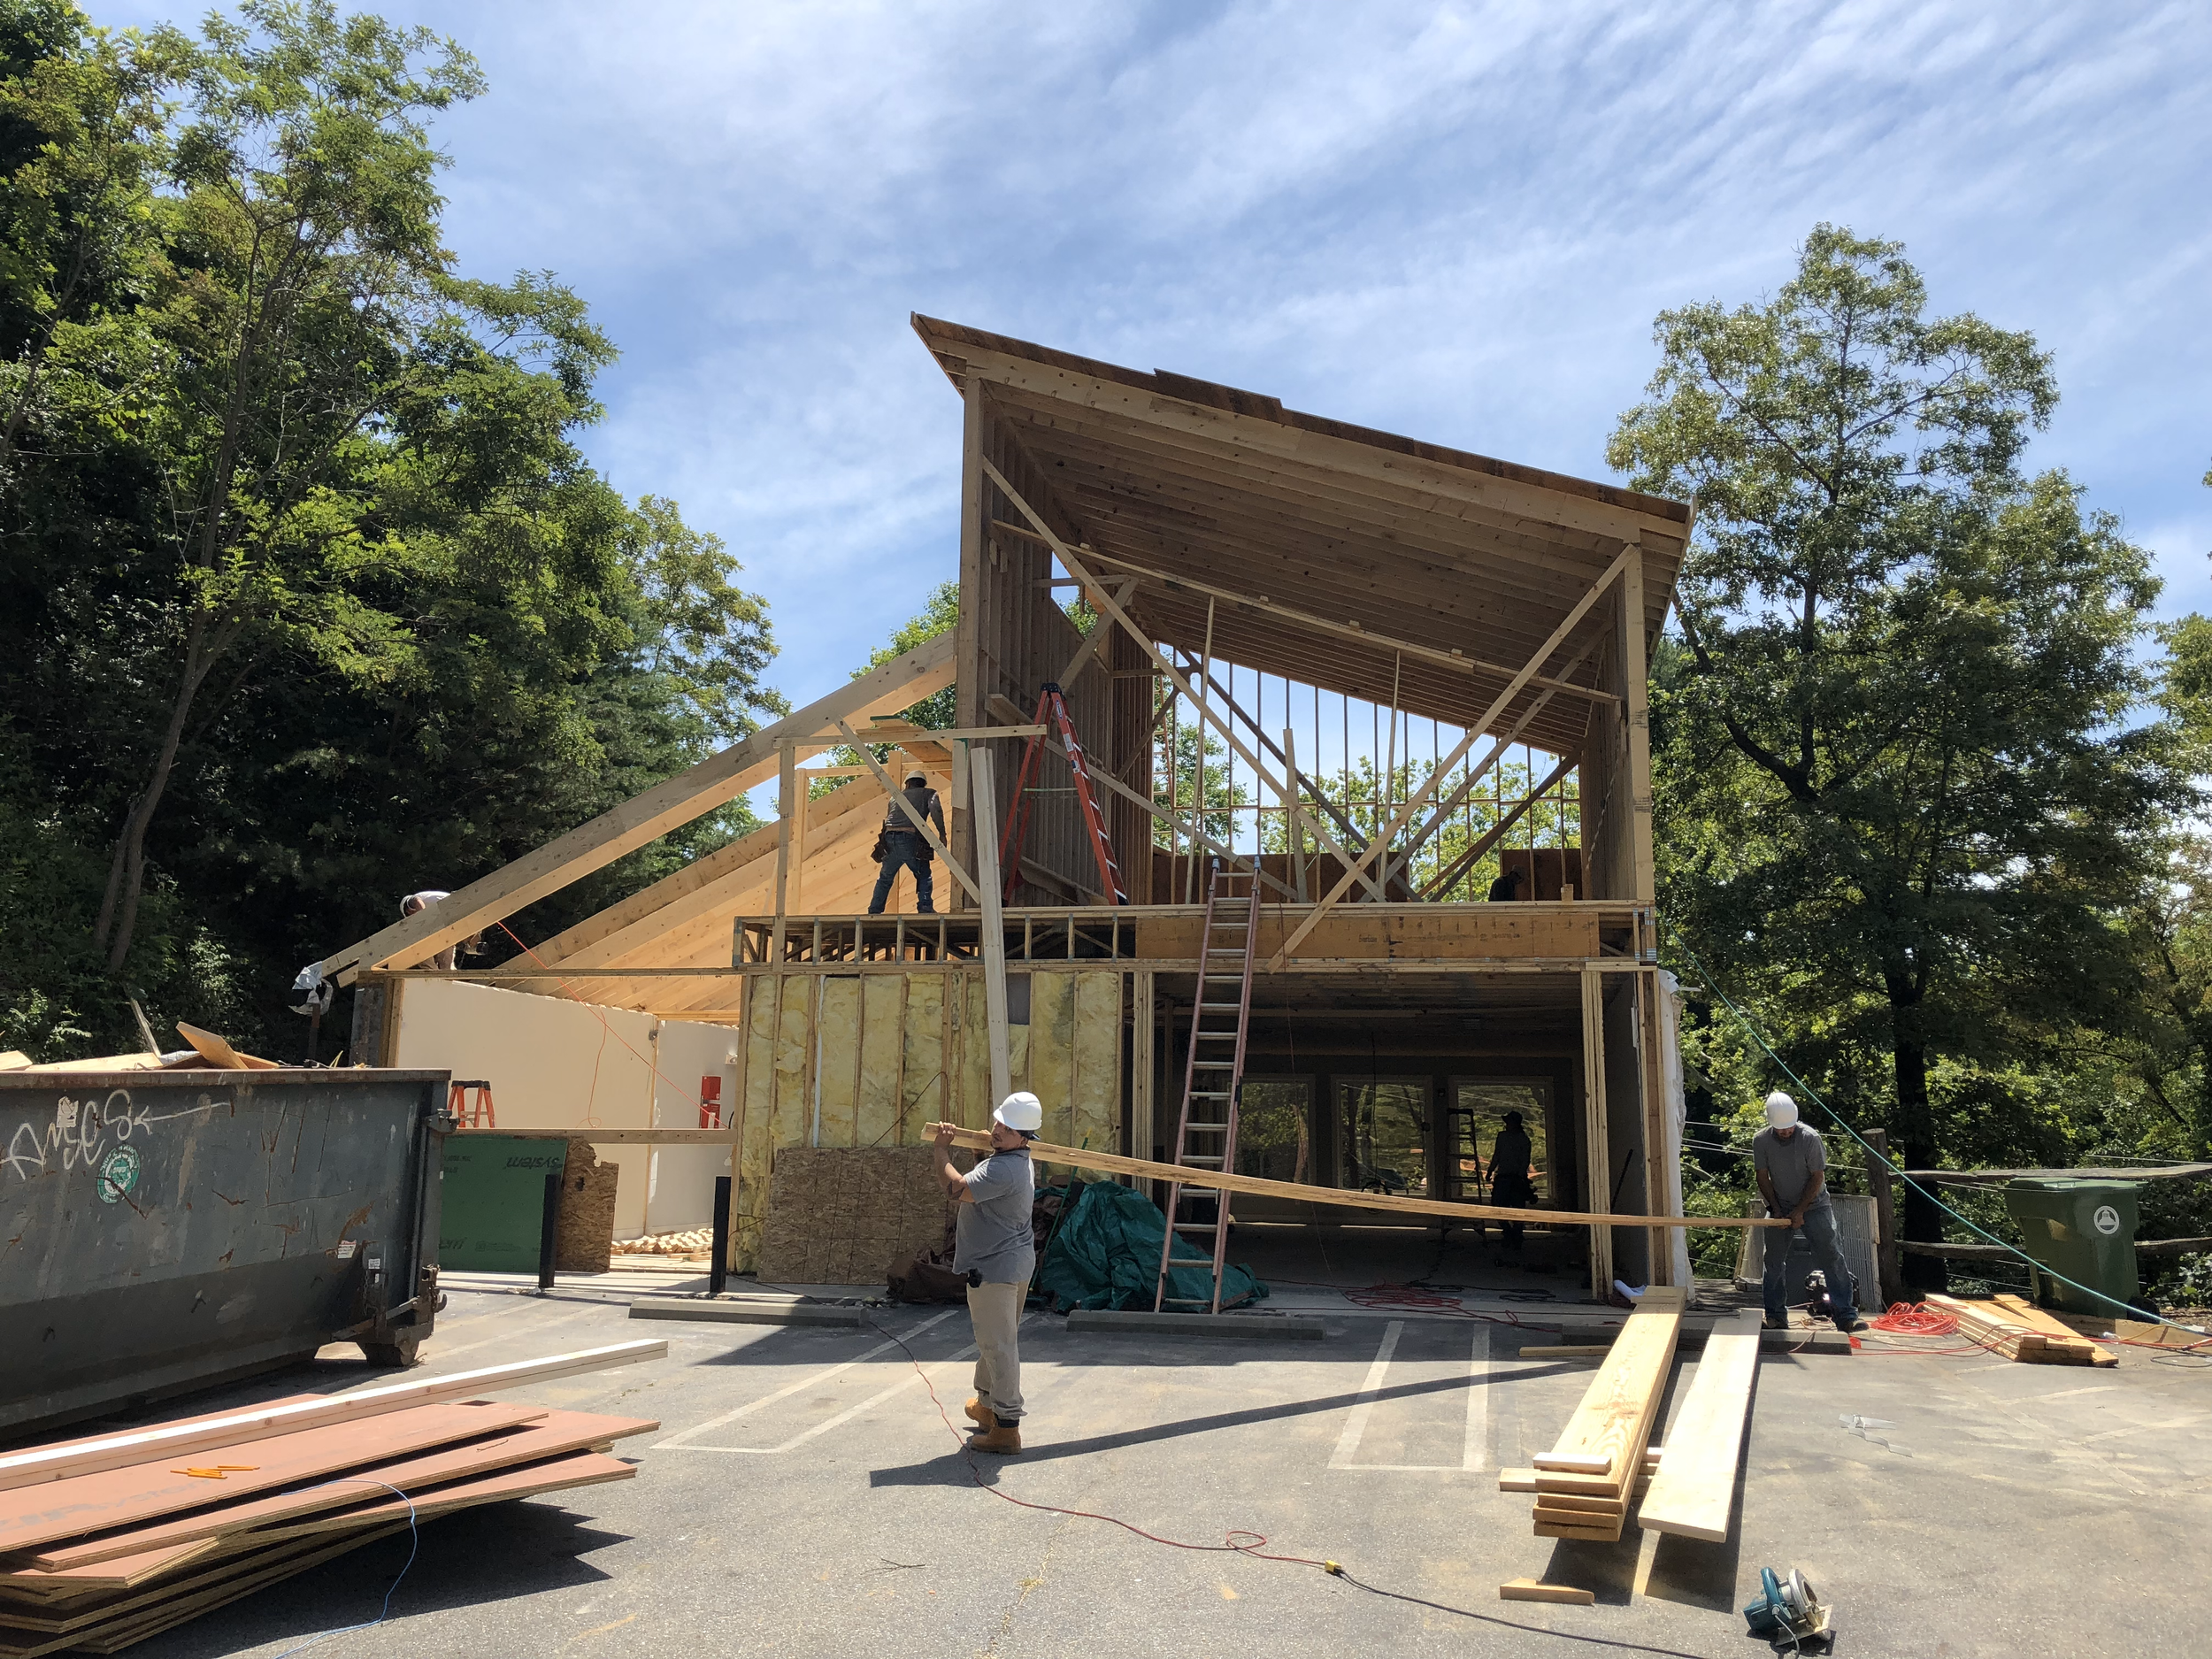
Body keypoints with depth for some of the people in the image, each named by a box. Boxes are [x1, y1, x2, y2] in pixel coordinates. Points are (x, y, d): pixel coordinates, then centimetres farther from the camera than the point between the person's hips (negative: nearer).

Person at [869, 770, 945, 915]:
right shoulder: (928, 793, 16)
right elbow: (935, 809, -4)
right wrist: (942, 833, -6)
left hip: (889, 838, 4)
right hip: (910, 838, -4)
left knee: (885, 878, 20)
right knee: (923, 876, 13)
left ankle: (874, 911, 20)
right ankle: (925, 908, -1)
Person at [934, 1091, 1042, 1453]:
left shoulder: (1002, 1169, -24)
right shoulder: (1021, 1163, 12)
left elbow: (957, 1189, -28)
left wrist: (942, 1150, -17)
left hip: (995, 1269, -11)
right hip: (1016, 1263, 11)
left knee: (998, 1345, -5)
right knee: (997, 1339, 23)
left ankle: (1006, 1427, 0)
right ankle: (987, 1404, 38)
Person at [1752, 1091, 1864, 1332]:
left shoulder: (1810, 1137, -17)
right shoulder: (1761, 1140, -9)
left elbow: (1817, 1177, -13)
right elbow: (1763, 1177, -2)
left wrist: (1800, 1211, -14)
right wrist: (1777, 1210, -8)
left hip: (1814, 1205, -2)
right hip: (1781, 1207, 2)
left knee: (1832, 1258, -9)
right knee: (1774, 1262, 2)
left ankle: (1846, 1316, -7)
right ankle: (1775, 1315, 13)